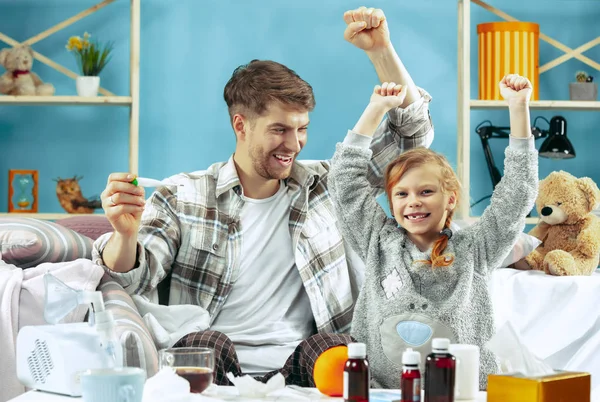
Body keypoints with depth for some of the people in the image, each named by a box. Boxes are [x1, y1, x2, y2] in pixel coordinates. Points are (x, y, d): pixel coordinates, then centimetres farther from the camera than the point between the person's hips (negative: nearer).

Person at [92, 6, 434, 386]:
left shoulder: (325, 184, 14)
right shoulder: (183, 197, 6)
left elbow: (410, 134, 16)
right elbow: (130, 280, -3)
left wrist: (381, 50, 3)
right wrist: (125, 234, -28)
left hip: (299, 369, 2)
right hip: (210, 368, -1)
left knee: (329, 345, -32)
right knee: (206, 343, -36)